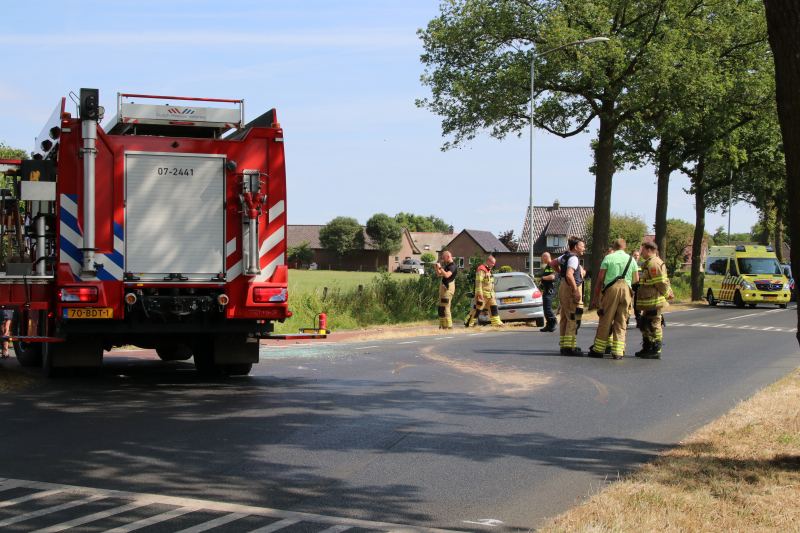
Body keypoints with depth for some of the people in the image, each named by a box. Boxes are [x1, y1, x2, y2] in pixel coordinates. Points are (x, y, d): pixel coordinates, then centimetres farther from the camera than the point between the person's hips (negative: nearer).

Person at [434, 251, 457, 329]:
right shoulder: (447, 266, 19)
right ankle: (442, 326, 16)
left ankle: (448, 326, -11)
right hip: (443, 289, 10)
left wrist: (440, 267, -21)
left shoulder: (452, 266, -12)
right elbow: (439, 274, 27)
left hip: (448, 289, -10)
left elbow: (447, 275, -28)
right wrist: (436, 268, 8)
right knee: (441, 308, 12)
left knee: (445, 308, -12)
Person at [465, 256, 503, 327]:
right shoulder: (481, 270, -12)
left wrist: (493, 293, 26)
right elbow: (478, 282, -20)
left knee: (494, 308, 5)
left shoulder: (489, 270, 20)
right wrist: (480, 293, -26)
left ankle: (497, 323, 8)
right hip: (483, 295, -9)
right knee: (477, 309, -8)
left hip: (490, 295, 9)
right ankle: (468, 323, -2)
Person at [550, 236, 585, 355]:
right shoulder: (573, 258, -16)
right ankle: (569, 347, -11)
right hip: (571, 290, -10)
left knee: (565, 319, 15)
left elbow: (553, 263, 27)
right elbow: (569, 275, -29)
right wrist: (576, 291, -26)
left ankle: (563, 345, 20)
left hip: (563, 289, 10)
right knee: (573, 320, -9)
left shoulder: (566, 256, 13)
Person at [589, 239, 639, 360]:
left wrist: (595, 297, 7)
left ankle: (598, 349, 5)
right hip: (626, 290, 2)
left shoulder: (608, 258, 5)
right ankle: (618, 351, 0)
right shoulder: (631, 259, 13)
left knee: (605, 321, 2)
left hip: (611, 289, -2)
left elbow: (600, 279, 3)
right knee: (621, 323, 6)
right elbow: (636, 279, 14)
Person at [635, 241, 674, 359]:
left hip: (653, 301, -11)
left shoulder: (653, 263, -17)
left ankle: (656, 351, -2)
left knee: (654, 326, -6)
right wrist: (668, 292, 12)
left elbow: (660, 282, -19)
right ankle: (647, 348, 28)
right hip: (648, 302, 11)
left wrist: (667, 294, -8)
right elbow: (664, 281, 20)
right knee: (645, 325, 18)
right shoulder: (649, 263, 18)